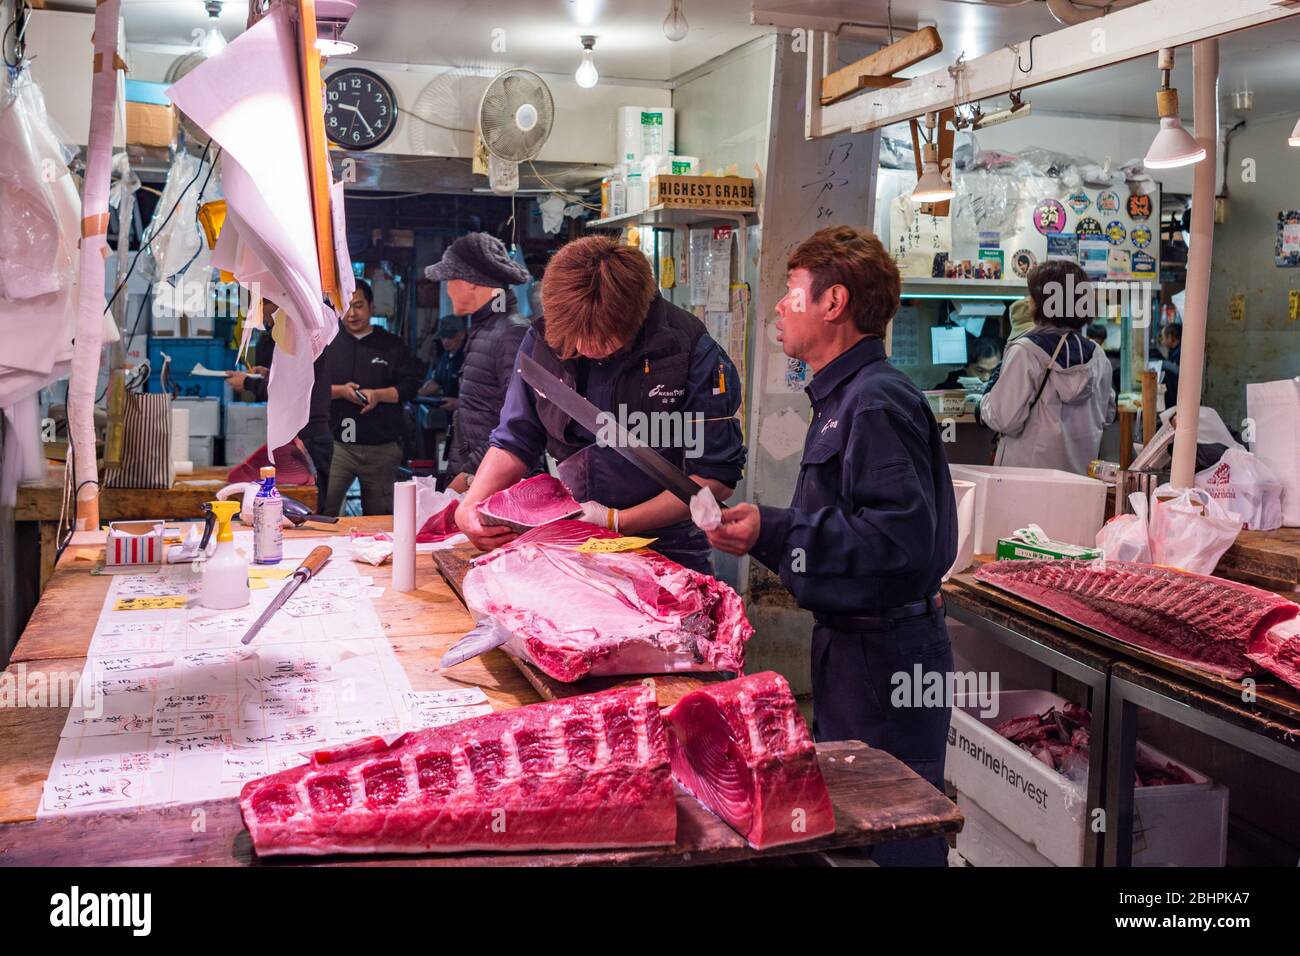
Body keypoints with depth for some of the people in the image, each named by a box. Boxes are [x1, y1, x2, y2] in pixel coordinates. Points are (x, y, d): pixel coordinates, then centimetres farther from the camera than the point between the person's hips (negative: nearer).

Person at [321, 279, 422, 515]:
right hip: (337, 444, 0)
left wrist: (378, 395, -13)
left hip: (382, 447, 1)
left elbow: (410, 385, 3)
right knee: (323, 511, -9)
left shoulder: (393, 345, 9)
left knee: (380, 515, 9)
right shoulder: (327, 343, 10)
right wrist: (339, 391, -13)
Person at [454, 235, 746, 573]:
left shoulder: (692, 351, -13)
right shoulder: (541, 341, -1)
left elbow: (717, 476, -10)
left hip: (669, 551, -3)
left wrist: (618, 520, -15)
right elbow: (513, 443, 9)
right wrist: (469, 507, -9)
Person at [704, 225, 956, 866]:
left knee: (890, 840, 1)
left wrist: (774, 533, -24)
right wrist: (765, 529, 6)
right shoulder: (844, 397, 13)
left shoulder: (877, 402, -19)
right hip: (850, 641, 10)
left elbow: (901, 535, -29)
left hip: (884, 656, -10)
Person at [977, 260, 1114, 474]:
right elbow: (1107, 414, 15)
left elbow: (1006, 420, -18)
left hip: (1030, 467, -5)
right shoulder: (1097, 356, 2)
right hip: (1081, 471, 5)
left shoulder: (1024, 352, -15)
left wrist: (985, 402, 2)